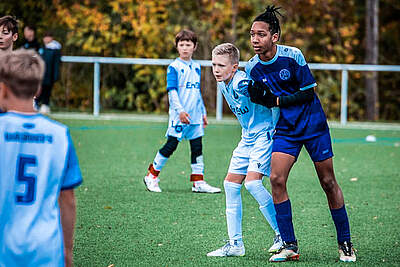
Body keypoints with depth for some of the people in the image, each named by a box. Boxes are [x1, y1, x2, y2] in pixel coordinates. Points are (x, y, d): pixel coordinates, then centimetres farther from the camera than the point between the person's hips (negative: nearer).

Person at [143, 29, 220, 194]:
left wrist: (203, 112, 22)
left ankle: (199, 183, 9)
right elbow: (172, 91, -12)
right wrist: (180, 110, -21)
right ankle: (152, 176, 11)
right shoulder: (174, 67, -6)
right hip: (178, 116, -6)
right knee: (171, 146, -2)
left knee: (197, 147, 5)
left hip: (195, 116, 6)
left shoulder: (196, 67, 13)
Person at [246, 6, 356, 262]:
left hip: (314, 125, -3)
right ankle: (290, 246, -6)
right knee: (277, 179, -14)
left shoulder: (293, 56, -17)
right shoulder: (252, 67, -4)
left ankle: (345, 244, 15)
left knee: (328, 183, 1)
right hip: (285, 130, 3)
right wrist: (259, 99, -16)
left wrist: (275, 100, -20)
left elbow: (309, 92, -13)